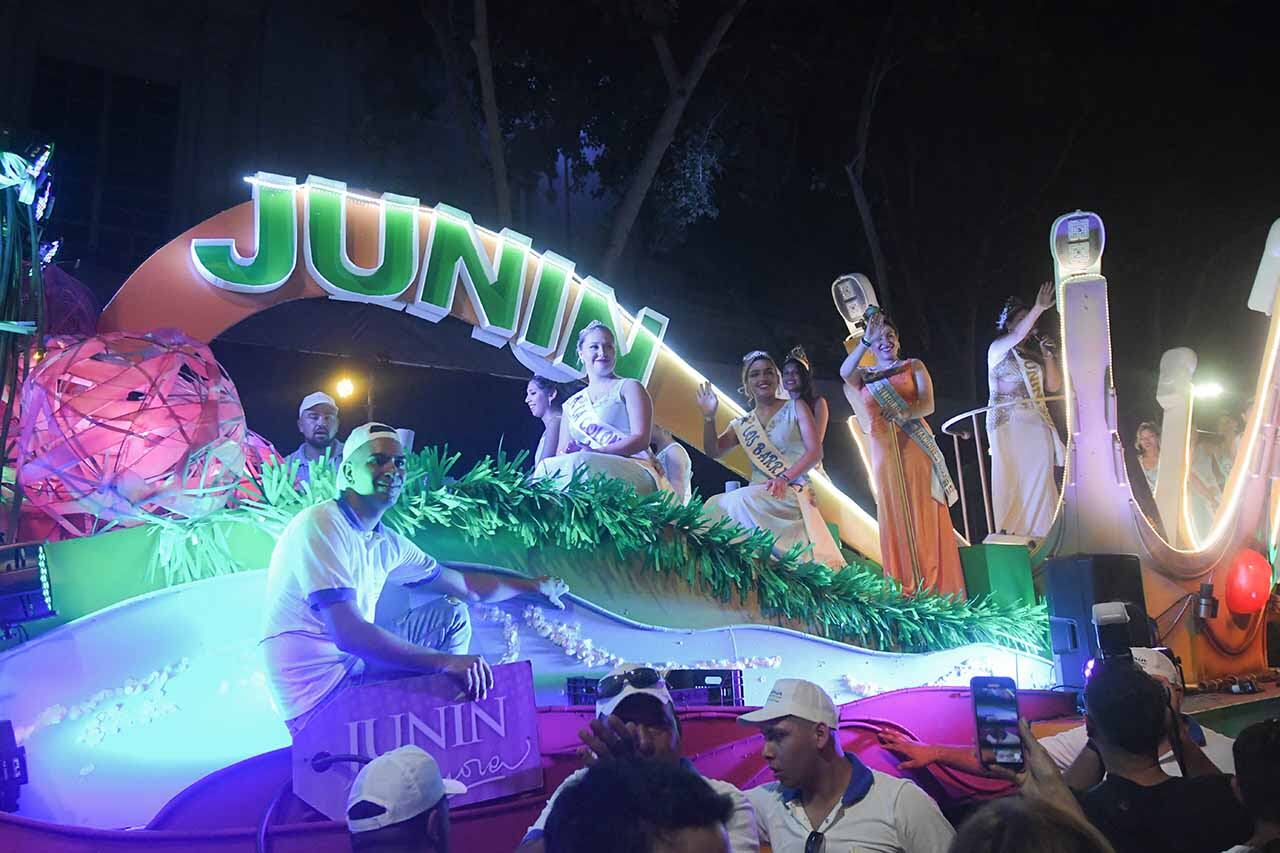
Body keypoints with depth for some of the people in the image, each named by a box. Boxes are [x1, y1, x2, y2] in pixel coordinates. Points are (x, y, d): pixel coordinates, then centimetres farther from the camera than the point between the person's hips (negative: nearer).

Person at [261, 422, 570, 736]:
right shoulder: (321, 526, -20)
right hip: (320, 696, -9)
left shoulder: (387, 542, 5)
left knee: (451, 614, 12)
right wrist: (446, 662, -31)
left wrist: (534, 586, 24)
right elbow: (347, 634, -30)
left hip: (357, 669, 9)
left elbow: (464, 585, 20)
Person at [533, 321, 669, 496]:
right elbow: (563, 451, 17)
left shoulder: (629, 387, 10)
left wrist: (595, 452, -18)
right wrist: (565, 454, -10)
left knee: (578, 462, -35)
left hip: (635, 471, -3)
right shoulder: (572, 405, 24)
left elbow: (641, 439, -3)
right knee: (549, 465, -30)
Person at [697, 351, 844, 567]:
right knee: (714, 505, -24)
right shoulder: (742, 424, 19)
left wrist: (784, 478, -18)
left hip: (793, 491, -4)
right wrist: (709, 418, -7)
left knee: (739, 501, -32)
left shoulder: (795, 407, 8)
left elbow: (815, 451, -3)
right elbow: (713, 452, 10)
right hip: (757, 495, 4)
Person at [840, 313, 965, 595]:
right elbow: (844, 372, -11)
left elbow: (928, 404, -4)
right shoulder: (863, 375, 13)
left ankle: (935, 588, 1)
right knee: (895, 519, 2)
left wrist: (906, 413, -24)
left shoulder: (914, 366, 10)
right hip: (884, 453, 2)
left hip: (915, 448, -2)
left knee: (924, 516, -4)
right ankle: (903, 592, 6)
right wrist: (865, 340, -20)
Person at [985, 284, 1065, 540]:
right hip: (1007, 422, -4)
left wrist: (1048, 357, 0)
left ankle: (1039, 533, 1)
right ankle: (1012, 534, -4)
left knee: (1040, 477, -3)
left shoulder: (1035, 352, 16)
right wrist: (1038, 308, -25)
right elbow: (1018, 335, -17)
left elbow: (1054, 386, 11)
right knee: (1012, 477, -7)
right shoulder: (998, 348, 3)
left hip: (1038, 421, 4)